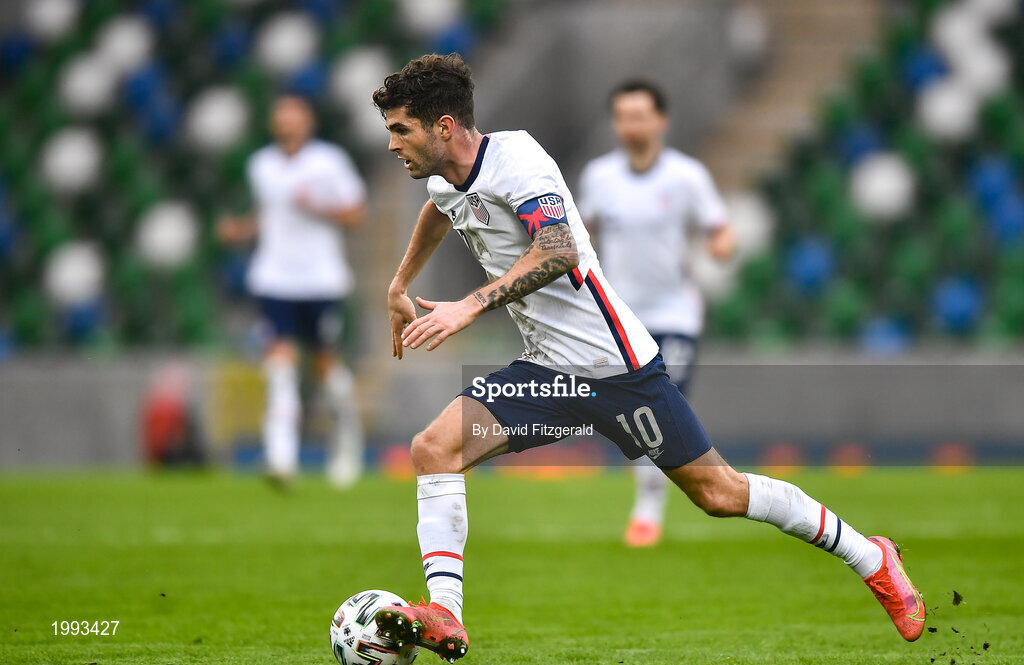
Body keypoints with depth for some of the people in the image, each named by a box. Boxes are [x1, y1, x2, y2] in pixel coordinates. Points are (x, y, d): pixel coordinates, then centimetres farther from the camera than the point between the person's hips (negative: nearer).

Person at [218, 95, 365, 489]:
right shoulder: (261, 165, 8)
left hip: (322, 279, -2)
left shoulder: (330, 161, -4)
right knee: (282, 355, -13)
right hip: (274, 277, 2)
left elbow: (356, 214, -2)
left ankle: (347, 428, 38)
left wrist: (318, 208, -18)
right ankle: (282, 458, -20)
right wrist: (241, 230, 5)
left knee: (323, 361, 6)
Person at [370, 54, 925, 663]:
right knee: (434, 449, -12)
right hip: (548, 370, 8)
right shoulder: (445, 183, 8)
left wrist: (469, 307, -39)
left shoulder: (514, 157, -19)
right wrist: (399, 289, 38)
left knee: (717, 491, 0)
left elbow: (559, 252, -33)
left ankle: (870, 558, 17)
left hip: (614, 362, -8)